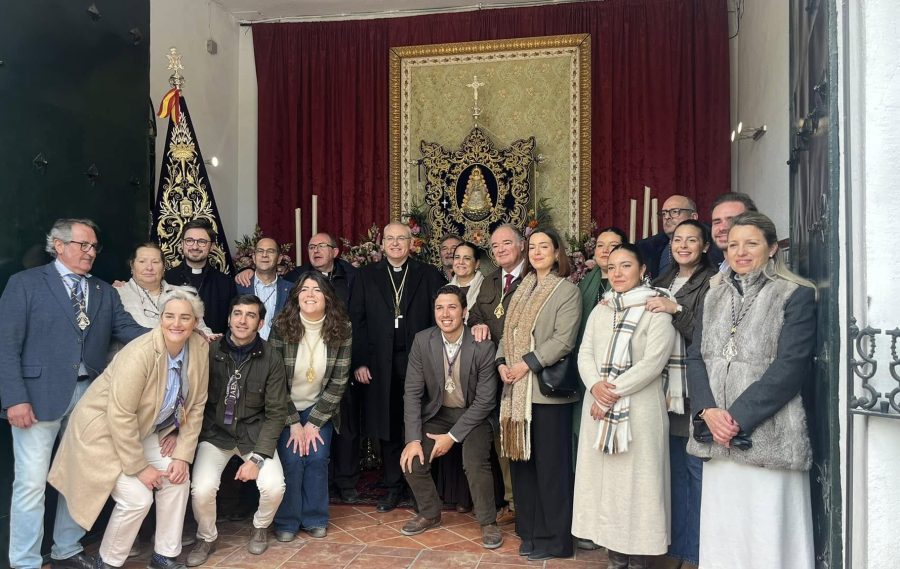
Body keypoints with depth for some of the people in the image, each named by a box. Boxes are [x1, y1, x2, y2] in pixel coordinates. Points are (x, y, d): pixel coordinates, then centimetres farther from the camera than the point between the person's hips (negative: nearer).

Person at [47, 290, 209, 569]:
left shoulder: (200, 347, -12)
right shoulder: (141, 353, -31)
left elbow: (196, 405, -3)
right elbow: (120, 416, -28)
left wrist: (182, 455, -8)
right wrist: (140, 467, -20)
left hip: (145, 430, 7)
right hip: (103, 430, -7)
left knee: (177, 478, -1)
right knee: (137, 498, -13)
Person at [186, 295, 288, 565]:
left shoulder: (271, 359, -10)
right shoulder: (210, 351, -10)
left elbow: (276, 412, -7)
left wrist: (258, 457, -15)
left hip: (254, 433, 0)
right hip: (215, 432, 0)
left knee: (274, 487, -20)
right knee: (201, 490, -21)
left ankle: (260, 526, 17)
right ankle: (207, 537, 13)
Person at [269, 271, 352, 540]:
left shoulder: (341, 329, -13)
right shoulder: (282, 326, -16)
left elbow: (339, 381, -10)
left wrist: (314, 423, -10)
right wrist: (294, 423, -11)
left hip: (321, 409, 1)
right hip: (286, 408, -1)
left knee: (317, 459, -9)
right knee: (291, 460, -10)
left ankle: (314, 519, 12)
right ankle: (287, 522, 9)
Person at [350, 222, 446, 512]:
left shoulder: (429, 275, 5)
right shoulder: (367, 276, 8)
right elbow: (357, 321, 4)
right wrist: (359, 362, -3)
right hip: (382, 365, 1)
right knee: (388, 428, 9)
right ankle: (393, 487, 22)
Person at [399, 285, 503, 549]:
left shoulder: (483, 346, -19)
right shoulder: (422, 341, -11)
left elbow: (485, 400, -16)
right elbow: (413, 392, -8)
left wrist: (452, 436, -18)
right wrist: (413, 439, -16)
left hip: (474, 414, -3)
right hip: (438, 413, 3)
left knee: (475, 462, -26)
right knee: (411, 461, -13)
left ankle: (488, 522, 1)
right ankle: (430, 513, 16)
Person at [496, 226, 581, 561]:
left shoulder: (567, 291, -3)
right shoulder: (522, 289, 16)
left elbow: (563, 340, -13)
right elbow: (508, 332, 15)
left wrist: (527, 364, -17)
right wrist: (502, 362, -2)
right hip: (516, 389, 6)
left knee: (550, 464, 1)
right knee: (521, 460, 10)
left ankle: (553, 537, 14)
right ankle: (529, 530, 24)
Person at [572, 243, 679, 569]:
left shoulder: (657, 310, -4)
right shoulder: (600, 310, 13)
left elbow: (653, 361, -13)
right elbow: (585, 354, 7)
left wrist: (615, 392, -15)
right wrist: (595, 385, -13)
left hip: (639, 407, -5)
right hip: (599, 407, 5)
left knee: (637, 479, -1)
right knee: (603, 478, 9)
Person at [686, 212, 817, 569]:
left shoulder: (796, 295, -2)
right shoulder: (714, 296, 14)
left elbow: (791, 365, -11)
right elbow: (695, 357, 8)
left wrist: (738, 417, -16)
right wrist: (708, 411, -8)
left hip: (766, 432, -5)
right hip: (716, 434, 5)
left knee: (768, 532, 0)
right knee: (720, 531, 11)